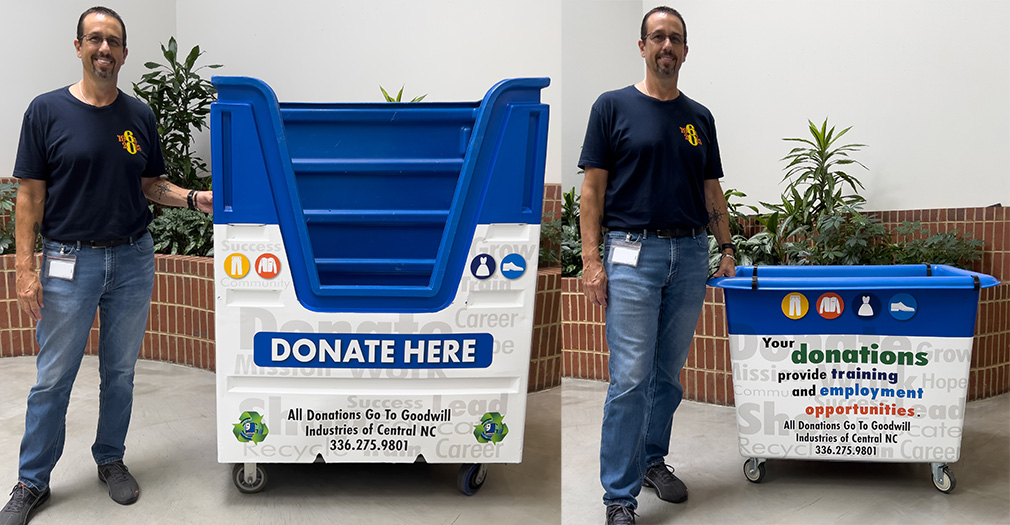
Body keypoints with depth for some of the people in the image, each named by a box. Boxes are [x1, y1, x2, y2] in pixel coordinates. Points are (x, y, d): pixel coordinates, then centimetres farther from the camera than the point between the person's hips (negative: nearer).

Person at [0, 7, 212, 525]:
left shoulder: (140, 115, 5)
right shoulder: (47, 111, -4)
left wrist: (195, 198, -6)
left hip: (133, 259, 3)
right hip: (69, 262, -3)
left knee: (120, 371, 13)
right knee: (53, 378, 4)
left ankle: (111, 460, 30)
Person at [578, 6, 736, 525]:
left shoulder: (699, 117, 13)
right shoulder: (613, 106, 0)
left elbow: (712, 191, 17)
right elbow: (593, 188, -4)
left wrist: (727, 249, 8)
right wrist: (591, 260, -11)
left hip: (690, 254, 5)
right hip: (633, 253, -5)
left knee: (669, 372, 12)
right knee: (630, 377, -8)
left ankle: (653, 459, 29)